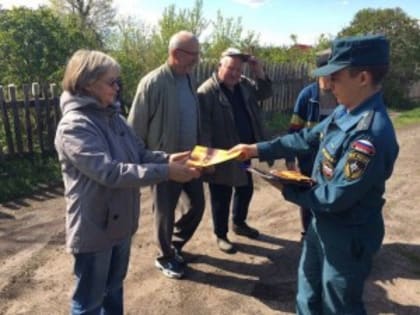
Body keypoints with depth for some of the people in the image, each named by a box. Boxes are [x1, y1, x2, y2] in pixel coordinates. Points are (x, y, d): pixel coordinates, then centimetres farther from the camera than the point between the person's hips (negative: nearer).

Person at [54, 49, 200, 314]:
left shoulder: (112, 116, 5)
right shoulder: (74, 126, -22)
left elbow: (139, 153, 6)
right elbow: (110, 171, -31)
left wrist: (167, 159, -13)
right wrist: (165, 172, -32)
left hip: (120, 221, 8)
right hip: (94, 227, -8)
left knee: (114, 288, 26)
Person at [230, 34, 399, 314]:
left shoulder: (372, 134, -34)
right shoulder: (344, 112, -4)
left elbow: (334, 198, -29)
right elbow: (307, 138, 8)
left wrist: (289, 191, -13)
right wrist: (258, 149, 4)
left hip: (348, 238, -8)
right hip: (322, 224, 8)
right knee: (309, 291, 28)